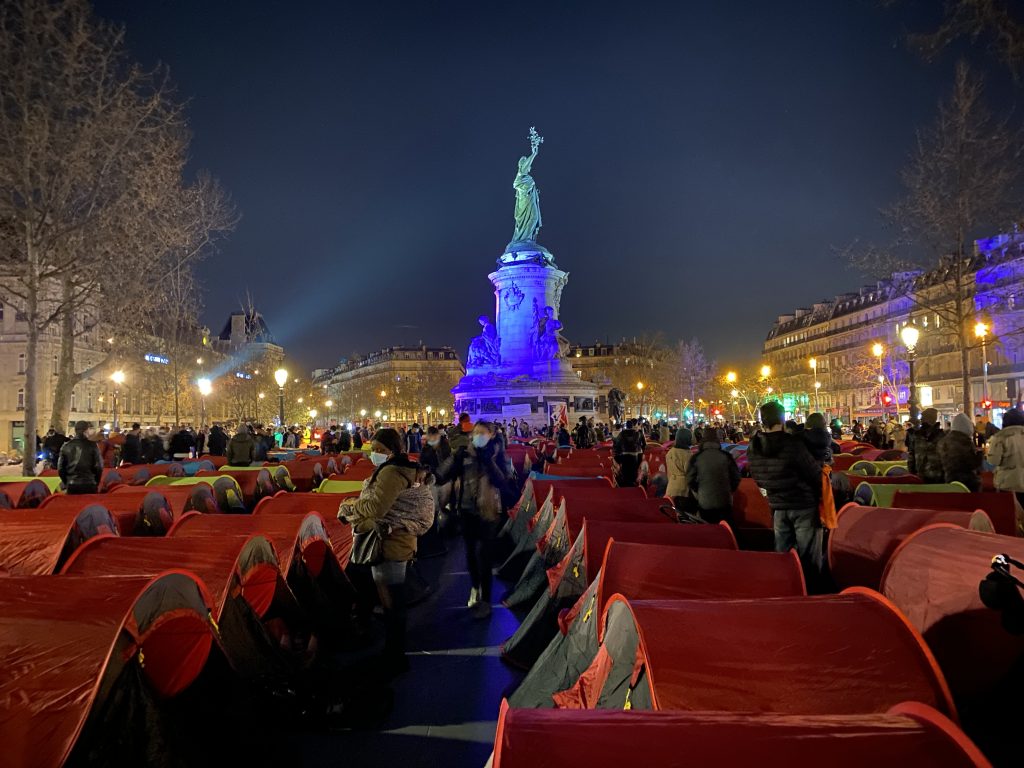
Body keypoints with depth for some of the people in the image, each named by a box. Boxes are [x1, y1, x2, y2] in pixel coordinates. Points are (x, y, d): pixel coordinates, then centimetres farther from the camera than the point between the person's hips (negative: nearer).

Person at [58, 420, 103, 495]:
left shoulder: (66, 446, 4)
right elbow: (99, 467, -8)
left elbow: (60, 468, 5)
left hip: (72, 486, 3)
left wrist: (67, 483, 18)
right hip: (89, 485, -3)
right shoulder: (92, 445, -6)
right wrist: (96, 483, 7)